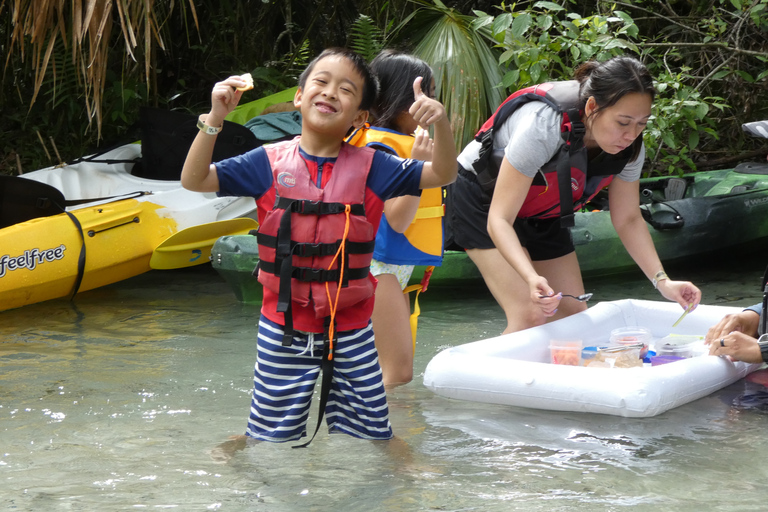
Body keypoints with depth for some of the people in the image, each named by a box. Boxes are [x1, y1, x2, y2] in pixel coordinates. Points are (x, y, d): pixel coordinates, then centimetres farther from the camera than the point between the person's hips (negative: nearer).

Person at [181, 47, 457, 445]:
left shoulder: (370, 168, -2)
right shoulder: (270, 162, -3)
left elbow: (442, 175, -4)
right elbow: (194, 180, -5)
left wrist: (440, 124, -23)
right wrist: (214, 118, -18)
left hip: (351, 333, 1)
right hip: (283, 331, 0)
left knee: (370, 435, 8)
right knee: (272, 436, 10)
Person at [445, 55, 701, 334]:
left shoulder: (629, 145, -18)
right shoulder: (544, 125, -38)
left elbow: (628, 220, -4)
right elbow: (499, 219, -37)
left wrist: (662, 281, -17)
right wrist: (532, 279, -52)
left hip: (541, 213, 7)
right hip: (483, 203, -7)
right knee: (530, 316, -22)